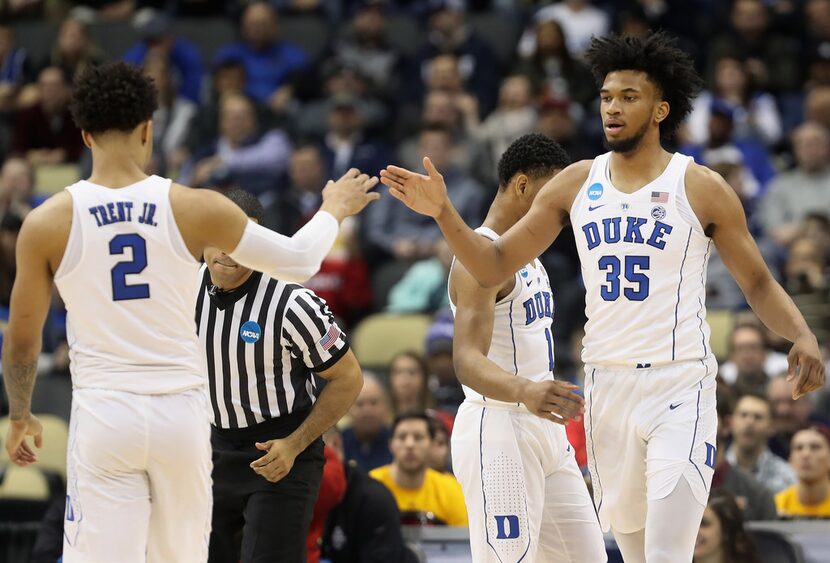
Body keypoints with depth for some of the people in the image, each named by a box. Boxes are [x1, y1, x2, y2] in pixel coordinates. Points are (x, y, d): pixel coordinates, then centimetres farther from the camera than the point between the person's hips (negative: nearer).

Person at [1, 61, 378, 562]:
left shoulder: (47, 224, -4)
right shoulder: (195, 209, -4)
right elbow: (298, 260, 8)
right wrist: (335, 209, 29)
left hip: (103, 413, -1)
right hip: (181, 411, 2)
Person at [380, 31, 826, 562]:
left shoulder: (701, 189, -3)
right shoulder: (576, 184, 7)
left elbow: (758, 283, 3)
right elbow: (496, 266, 9)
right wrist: (445, 213, -6)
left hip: (680, 384, -5)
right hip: (607, 384, 5)